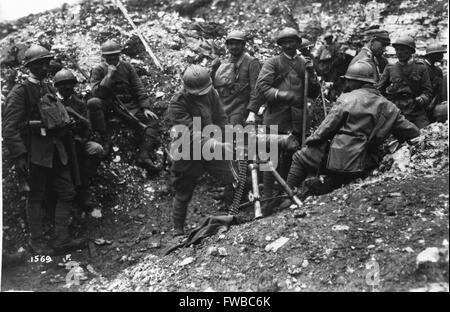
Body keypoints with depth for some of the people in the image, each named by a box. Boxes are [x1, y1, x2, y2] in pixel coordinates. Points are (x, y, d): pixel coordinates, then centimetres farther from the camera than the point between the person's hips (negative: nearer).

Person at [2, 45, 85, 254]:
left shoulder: (49, 88, 13)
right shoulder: (20, 92, -9)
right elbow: (10, 127, -14)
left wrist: (67, 147, 18)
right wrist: (19, 156, -22)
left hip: (57, 150, 7)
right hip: (37, 151, -7)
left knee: (67, 193, 6)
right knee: (37, 196, 4)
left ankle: (61, 239, 13)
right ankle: (37, 241, 16)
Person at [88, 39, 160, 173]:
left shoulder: (127, 67, 10)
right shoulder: (98, 71, 4)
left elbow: (139, 88, 7)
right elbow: (96, 93, -9)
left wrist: (145, 108, -5)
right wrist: (109, 76, -16)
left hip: (130, 105, 2)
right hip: (108, 107, -2)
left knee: (152, 120, -20)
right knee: (92, 103, -34)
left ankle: (144, 155, -28)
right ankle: (106, 139, -25)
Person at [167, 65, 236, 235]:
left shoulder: (211, 93, -6)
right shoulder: (177, 104, -22)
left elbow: (222, 119, 3)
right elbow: (191, 134, -31)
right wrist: (218, 146, -41)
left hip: (212, 151, 4)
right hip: (188, 156, -4)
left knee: (234, 181, -3)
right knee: (183, 194, 8)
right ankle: (178, 231, 26)